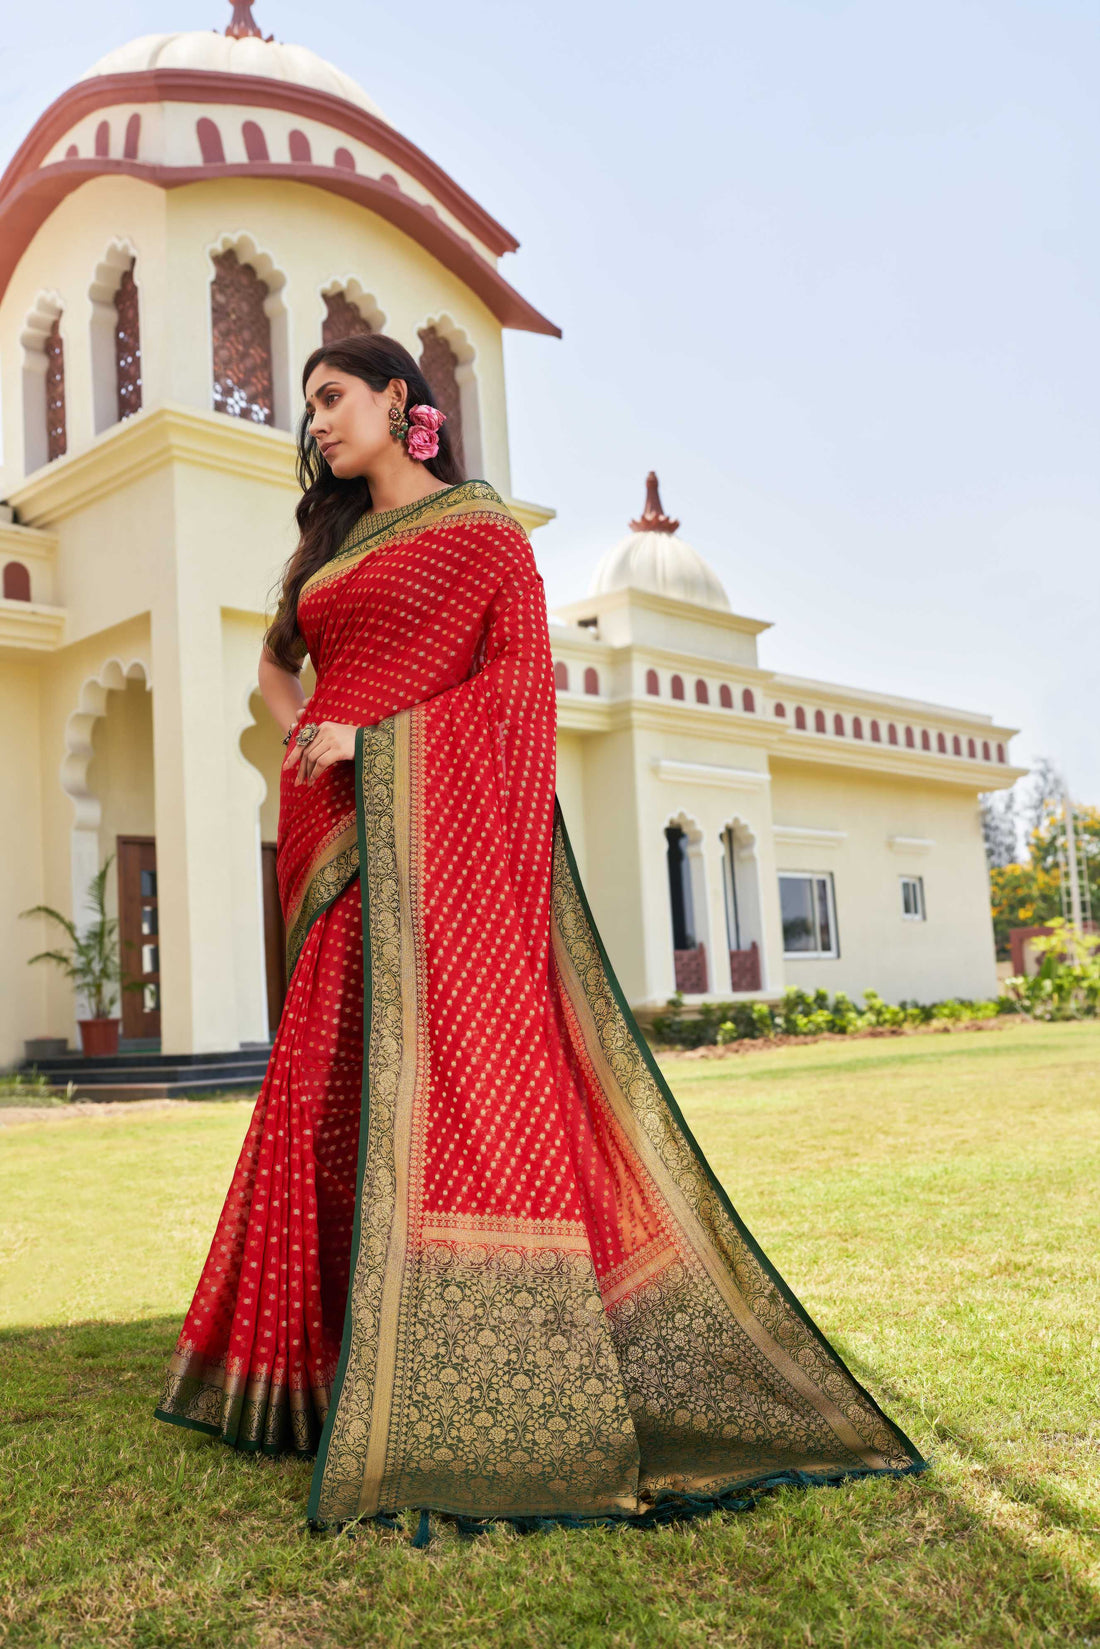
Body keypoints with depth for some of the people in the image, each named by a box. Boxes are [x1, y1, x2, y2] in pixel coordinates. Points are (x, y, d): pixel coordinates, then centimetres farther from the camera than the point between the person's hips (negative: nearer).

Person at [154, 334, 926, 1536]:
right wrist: (296, 735, 12)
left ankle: (504, 1385, -10)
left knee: (453, 1061, -14)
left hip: (434, 818, -7)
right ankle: (335, 1358, 13)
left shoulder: (482, 527, 4)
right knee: (328, 1083, 4)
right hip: (342, 839, 7)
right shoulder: (329, 543, 24)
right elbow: (275, 662, 34)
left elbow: (522, 676, -6)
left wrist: (371, 736, -14)